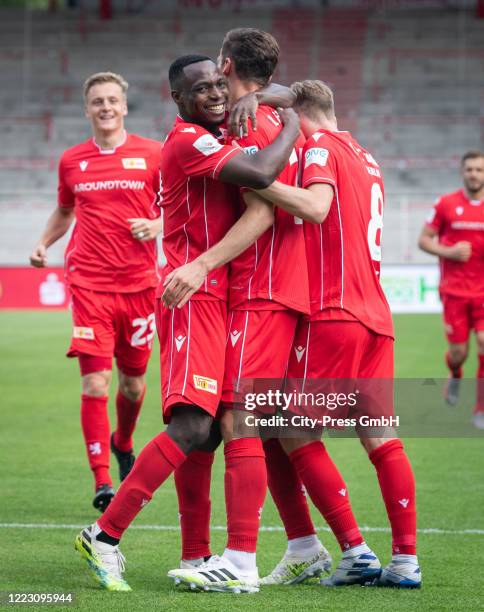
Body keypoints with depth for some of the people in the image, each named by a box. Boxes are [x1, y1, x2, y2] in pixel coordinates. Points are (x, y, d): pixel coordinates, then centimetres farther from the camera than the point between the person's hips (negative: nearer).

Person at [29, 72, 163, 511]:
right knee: (95, 384, -11)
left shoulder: (154, 154, 1)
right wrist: (43, 244, 8)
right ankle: (102, 483, -9)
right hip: (89, 284, 0)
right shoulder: (72, 161, 8)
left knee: (133, 383, 12)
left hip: (139, 284, 0)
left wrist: (157, 225, -14)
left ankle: (123, 444, 43)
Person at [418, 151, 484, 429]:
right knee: (459, 351, 2)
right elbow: (424, 239, 4)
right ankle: (455, 375, 40)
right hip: (455, 290, -1)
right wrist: (448, 252, -13)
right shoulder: (446, 204, -1)